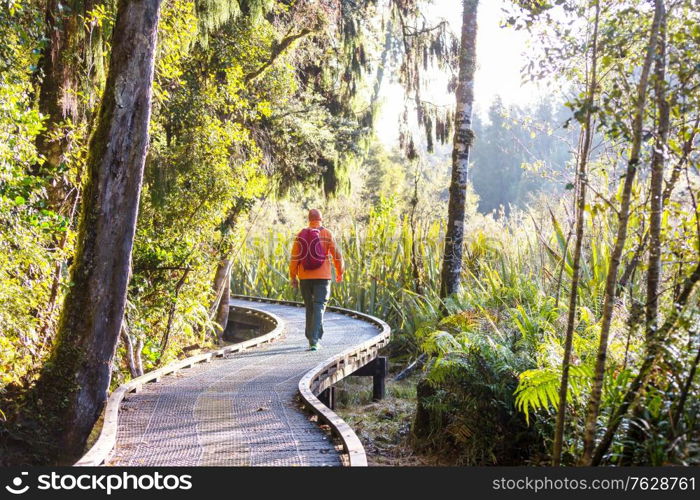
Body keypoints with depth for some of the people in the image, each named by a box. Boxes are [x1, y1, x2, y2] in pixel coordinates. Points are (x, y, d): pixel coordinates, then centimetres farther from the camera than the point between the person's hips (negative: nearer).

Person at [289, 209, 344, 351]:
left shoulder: (301, 235, 3)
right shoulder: (326, 234, -3)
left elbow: (294, 257, 0)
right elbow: (336, 255, -2)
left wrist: (293, 276, 6)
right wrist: (340, 272, 11)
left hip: (304, 277, 3)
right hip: (322, 276, -3)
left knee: (309, 307, 15)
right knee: (319, 308, -2)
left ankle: (312, 339, 20)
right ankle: (314, 340, -13)